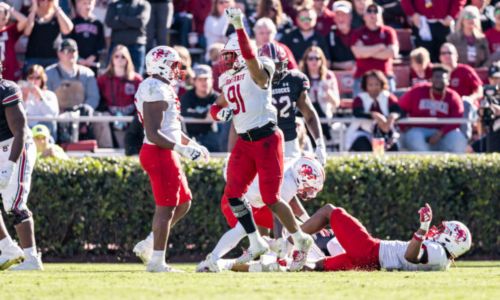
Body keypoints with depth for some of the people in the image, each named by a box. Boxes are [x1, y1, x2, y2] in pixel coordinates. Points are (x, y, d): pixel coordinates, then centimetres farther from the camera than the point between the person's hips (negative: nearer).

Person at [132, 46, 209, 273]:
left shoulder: (163, 89, 15)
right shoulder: (156, 92, -17)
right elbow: (153, 134, -22)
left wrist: (193, 145, 21)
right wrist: (182, 149, -25)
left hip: (165, 154, 10)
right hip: (159, 154, -10)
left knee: (183, 202, 17)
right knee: (166, 207, -5)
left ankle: (148, 245, 20)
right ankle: (157, 261, 0)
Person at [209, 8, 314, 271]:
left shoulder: (256, 72, -9)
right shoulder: (229, 80, 13)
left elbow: (249, 55, -31)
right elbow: (216, 108, 23)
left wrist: (239, 26, -43)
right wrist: (220, 111, -2)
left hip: (266, 138, -8)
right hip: (244, 141, 8)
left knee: (271, 199, -7)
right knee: (233, 194, -1)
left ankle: (301, 240, 11)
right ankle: (256, 243, 13)